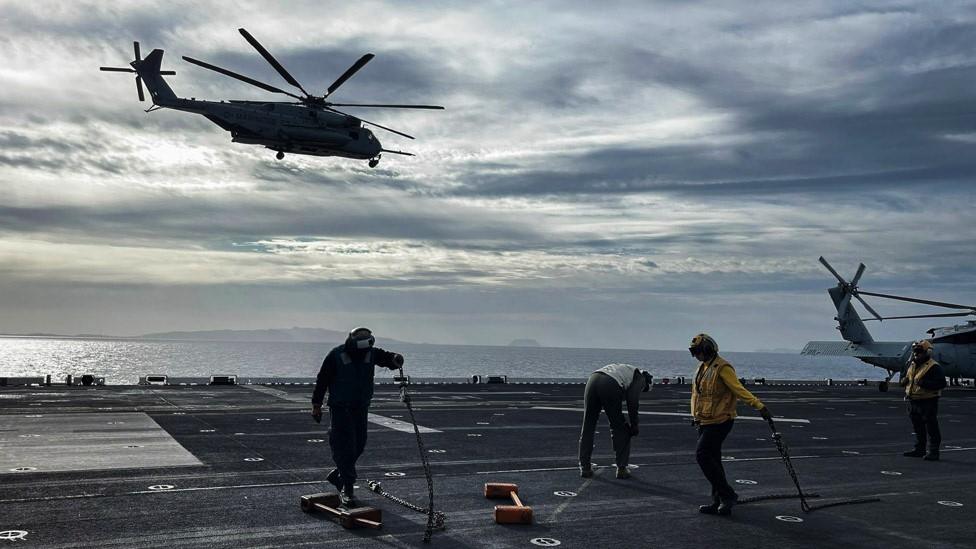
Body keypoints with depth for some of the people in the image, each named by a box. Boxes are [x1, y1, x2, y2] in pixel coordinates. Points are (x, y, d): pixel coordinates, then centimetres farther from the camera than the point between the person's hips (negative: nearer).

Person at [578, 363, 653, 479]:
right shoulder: (640, 378, 21)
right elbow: (633, 401, 4)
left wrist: (624, 422, 35)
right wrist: (634, 425, 13)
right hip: (610, 386, -6)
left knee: (588, 427, 17)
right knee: (619, 428, 14)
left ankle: (585, 467, 20)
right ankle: (622, 468, 16)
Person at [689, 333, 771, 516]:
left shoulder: (722, 368, -14)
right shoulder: (702, 367, 14)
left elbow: (739, 389, -22)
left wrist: (759, 405, -31)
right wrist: (696, 416, 23)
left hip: (719, 422, -9)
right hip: (705, 422, 9)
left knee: (703, 455, -16)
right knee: (712, 460, 11)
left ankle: (727, 495, -9)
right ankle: (719, 502, 17)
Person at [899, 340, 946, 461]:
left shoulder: (933, 367, -13)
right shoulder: (912, 365, 14)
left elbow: (941, 383, -21)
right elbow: (905, 377, 28)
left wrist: (924, 383, -27)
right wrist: (904, 380, 4)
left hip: (928, 403, -8)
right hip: (913, 401, 8)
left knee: (931, 429, -2)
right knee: (918, 428, 17)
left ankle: (933, 452, 3)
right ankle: (919, 450, 26)